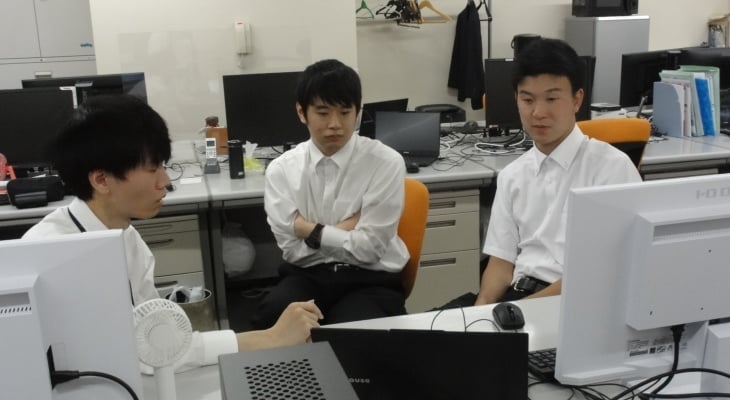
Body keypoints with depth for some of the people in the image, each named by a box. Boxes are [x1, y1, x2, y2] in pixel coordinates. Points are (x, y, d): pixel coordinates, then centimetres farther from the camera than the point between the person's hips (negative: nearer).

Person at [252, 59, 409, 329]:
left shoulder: (386, 163, -8)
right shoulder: (281, 170, 0)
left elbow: (368, 247, -11)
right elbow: (292, 249, -4)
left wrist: (311, 230, -8)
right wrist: (348, 227, -9)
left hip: (370, 279, -2)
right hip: (308, 275, 2)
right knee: (270, 318, -30)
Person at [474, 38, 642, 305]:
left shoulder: (611, 166, -3)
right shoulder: (511, 176, 13)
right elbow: (502, 260, 10)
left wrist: (526, 307, -17)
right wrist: (482, 307, -11)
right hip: (516, 295, 4)